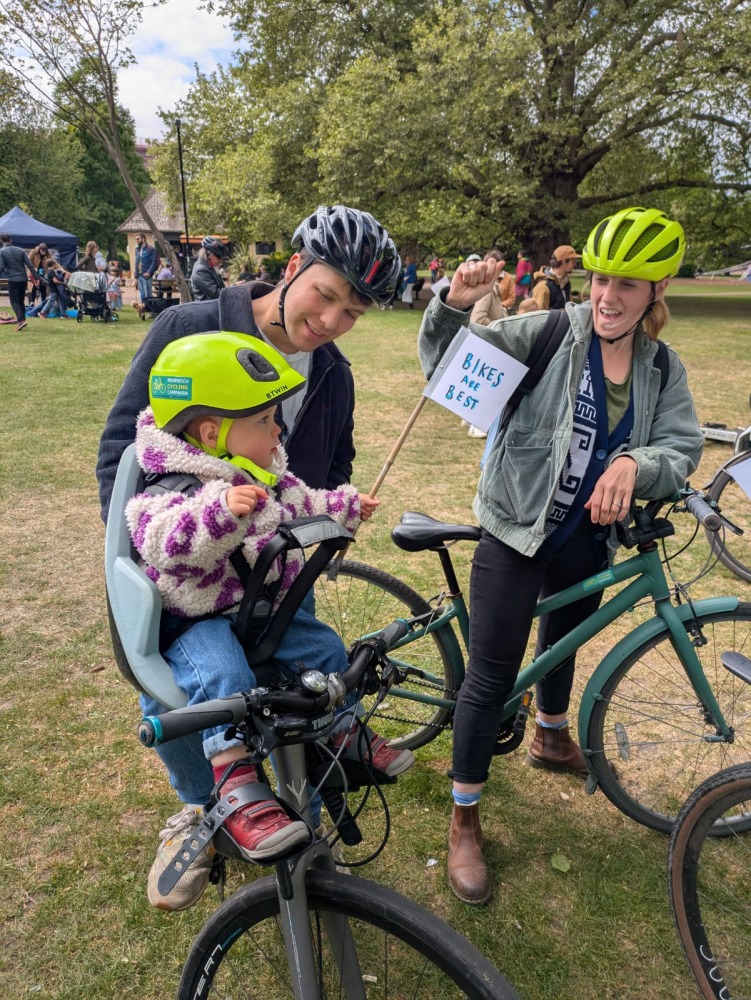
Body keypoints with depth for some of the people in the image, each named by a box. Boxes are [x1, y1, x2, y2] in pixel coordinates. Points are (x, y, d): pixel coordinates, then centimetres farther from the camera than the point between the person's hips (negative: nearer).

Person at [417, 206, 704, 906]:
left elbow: (682, 449, -8)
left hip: (587, 539, 6)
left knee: (563, 638, 28)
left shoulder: (663, 369, 2)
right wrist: (454, 305, -34)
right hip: (517, 532, -5)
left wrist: (633, 464, -29)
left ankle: (551, 740, 58)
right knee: (492, 676, -2)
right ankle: (464, 821, 16)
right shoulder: (548, 335, -12)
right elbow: (448, 362, -15)